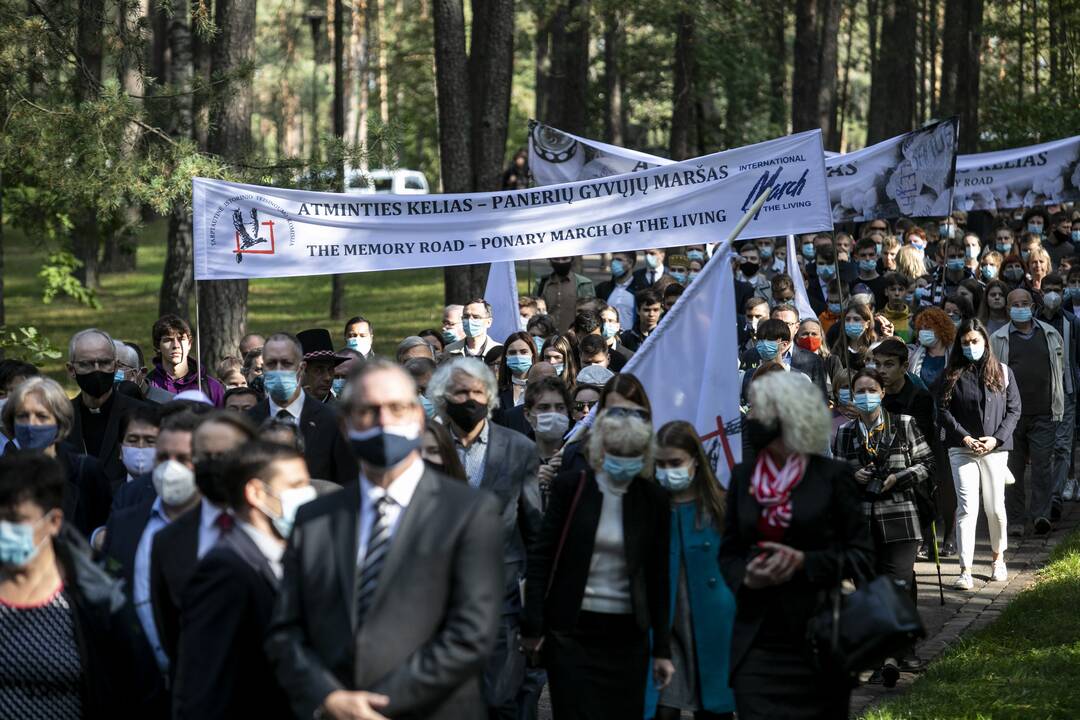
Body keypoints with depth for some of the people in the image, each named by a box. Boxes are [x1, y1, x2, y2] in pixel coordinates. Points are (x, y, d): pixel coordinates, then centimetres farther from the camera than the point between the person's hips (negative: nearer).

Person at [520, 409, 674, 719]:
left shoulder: (652, 499, 2)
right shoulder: (571, 486, -4)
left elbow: (658, 576, 7)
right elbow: (541, 557, -1)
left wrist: (662, 649, 5)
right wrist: (532, 627, -6)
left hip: (627, 635, 2)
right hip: (572, 631, -2)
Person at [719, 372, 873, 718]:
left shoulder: (832, 476, -2)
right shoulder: (743, 476, 10)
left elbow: (862, 555, 0)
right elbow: (728, 552, 16)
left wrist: (805, 561, -15)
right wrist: (746, 577, -7)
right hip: (758, 647, 2)